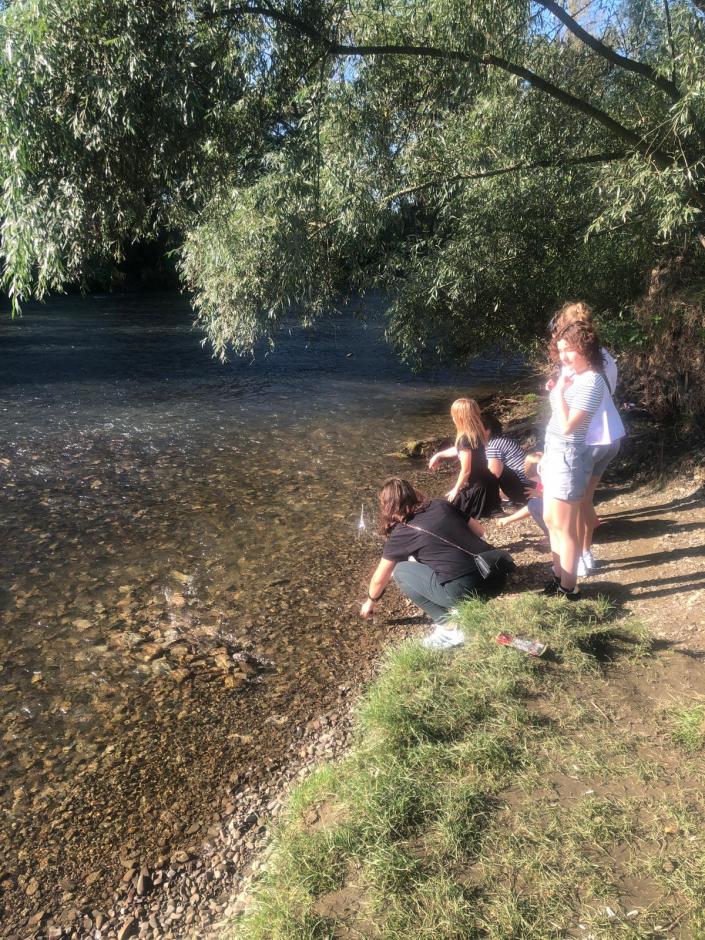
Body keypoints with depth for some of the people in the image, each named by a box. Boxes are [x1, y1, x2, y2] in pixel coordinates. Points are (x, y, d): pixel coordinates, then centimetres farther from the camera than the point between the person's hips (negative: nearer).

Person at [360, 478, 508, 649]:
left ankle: (451, 626, 3)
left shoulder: (401, 534, 3)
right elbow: (479, 531, 21)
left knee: (399, 571, 11)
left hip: (463, 589, -7)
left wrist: (370, 602, 35)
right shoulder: (441, 504, 14)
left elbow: (379, 579, 15)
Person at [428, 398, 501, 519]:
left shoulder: (465, 439, -25)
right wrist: (439, 455, 25)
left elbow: (466, 470, -22)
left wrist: (456, 490, -8)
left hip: (477, 486, -8)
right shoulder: (477, 433, 1)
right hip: (486, 481, 8)